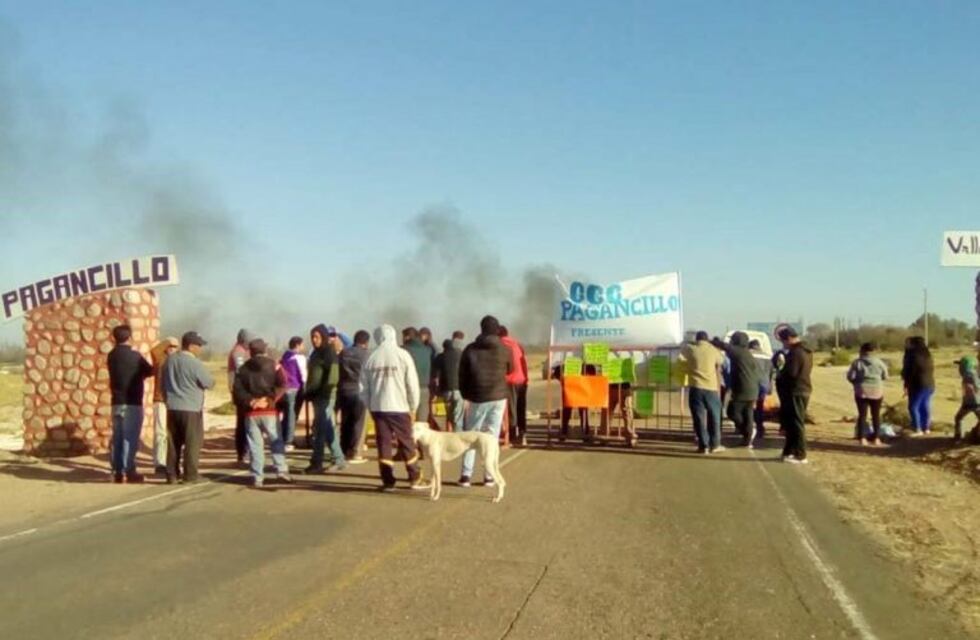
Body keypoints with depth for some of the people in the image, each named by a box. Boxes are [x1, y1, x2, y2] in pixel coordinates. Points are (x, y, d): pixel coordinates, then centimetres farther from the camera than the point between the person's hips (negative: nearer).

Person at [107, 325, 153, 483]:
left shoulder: (112, 355, 7)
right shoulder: (134, 355, -11)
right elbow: (149, 371, 0)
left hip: (117, 401, 6)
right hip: (132, 402, -6)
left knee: (117, 437, 9)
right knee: (130, 437, -4)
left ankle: (117, 471, 12)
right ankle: (129, 471, -3)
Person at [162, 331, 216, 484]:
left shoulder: (169, 360, 7)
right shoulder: (195, 363, -16)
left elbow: (163, 383, 15)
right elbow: (209, 383, -10)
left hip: (172, 407, 7)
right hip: (191, 408, -7)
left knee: (173, 442, 12)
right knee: (193, 442, 2)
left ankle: (171, 474, 15)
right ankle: (190, 475, 3)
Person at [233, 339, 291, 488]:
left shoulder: (243, 369, 7)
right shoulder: (273, 365, 2)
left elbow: (237, 390, -5)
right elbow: (281, 386, -11)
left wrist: (250, 402, -9)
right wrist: (269, 400, -11)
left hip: (251, 413, 1)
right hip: (269, 411, -1)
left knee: (255, 445, 3)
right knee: (276, 441, 10)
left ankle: (257, 477, 2)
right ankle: (281, 471, 2)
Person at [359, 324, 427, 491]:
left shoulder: (371, 358, 2)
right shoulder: (402, 355, -5)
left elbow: (363, 387, 5)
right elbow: (412, 384, -5)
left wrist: (370, 406, 16)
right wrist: (413, 407, 5)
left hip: (378, 407, 2)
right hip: (399, 407, -2)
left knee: (384, 444, 7)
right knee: (407, 444, 8)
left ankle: (388, 481, 7)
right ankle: (415, 479, 14)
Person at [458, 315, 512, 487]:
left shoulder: (470, 349, -1)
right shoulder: (504, 350, -1)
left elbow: (462, 374, 2)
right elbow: (510, 371, 14)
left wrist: (465, 394, 11)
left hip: (477, 397, 0)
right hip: (498, 396, 0)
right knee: (492, 435, 5)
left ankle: (466, 474, 3)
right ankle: (489, 475, 5)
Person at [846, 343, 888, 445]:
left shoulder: (857, 362, -5)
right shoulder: (879, 362, 0)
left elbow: (850, 376, -6)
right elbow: (885, 376, 6)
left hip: (862, 391, -1)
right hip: (877, 391, 1)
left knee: (862, 415, 3)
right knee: (876, 415, 9)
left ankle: (862, 438, -1)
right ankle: (876, 438, 8)